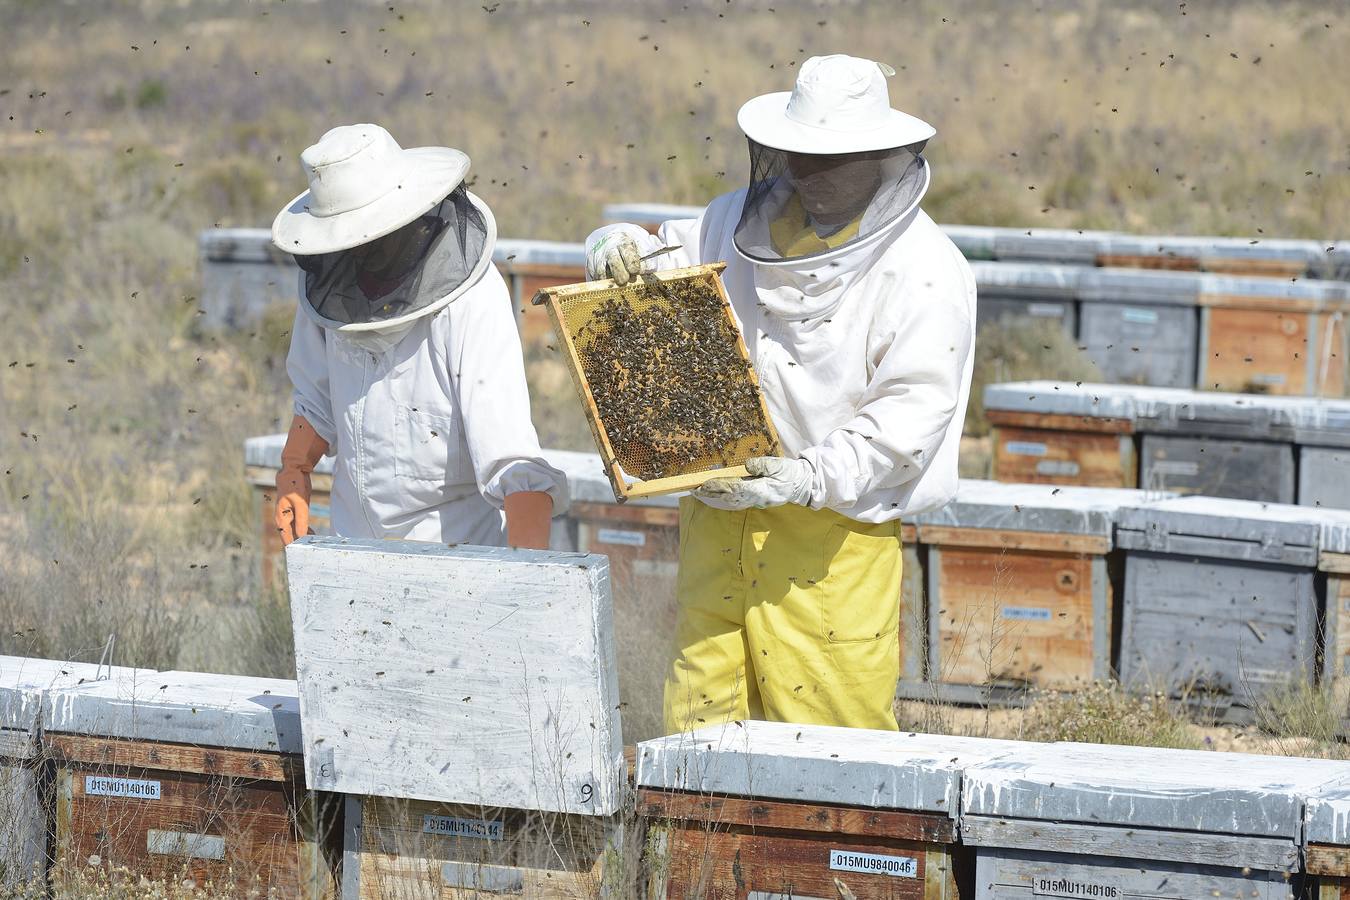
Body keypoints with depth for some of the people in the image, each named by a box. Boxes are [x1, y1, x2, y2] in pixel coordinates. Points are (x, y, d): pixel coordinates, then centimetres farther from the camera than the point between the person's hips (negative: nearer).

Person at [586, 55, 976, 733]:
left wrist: (814, 477, -26)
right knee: (701, 722, 8)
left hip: (835, 530, -5)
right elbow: (665, 257, 20)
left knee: (830, 731, -3)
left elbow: (913, 411, -15)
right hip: (717, 515, 5)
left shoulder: (925, 270, -9)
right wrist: (619, 249, -5)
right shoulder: (742, 222, 9)